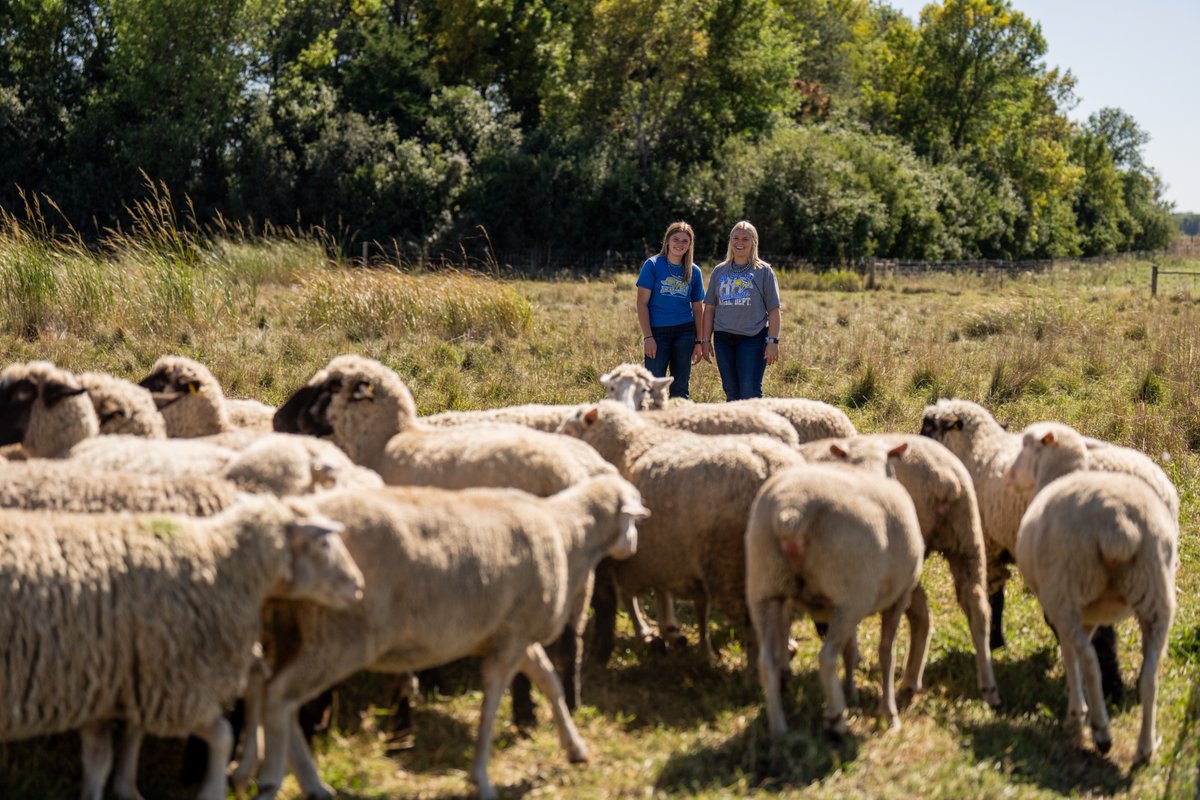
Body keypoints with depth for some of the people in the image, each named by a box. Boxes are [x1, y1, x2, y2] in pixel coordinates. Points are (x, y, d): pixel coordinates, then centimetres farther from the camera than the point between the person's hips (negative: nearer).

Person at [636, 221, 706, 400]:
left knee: (680, 387, 8)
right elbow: (642, 302, -5)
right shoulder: (652, 265, -3)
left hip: (684, 332, 3)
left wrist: (699, 341, 8)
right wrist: (647, 336, -12)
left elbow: (697, 308, 12)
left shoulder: (694, 271, 7)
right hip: (658, 331, -3)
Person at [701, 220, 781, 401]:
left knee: (750, 393, -12)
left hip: (753, 339, -4)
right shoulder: (719, 271, 12)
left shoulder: (763, 271, 2)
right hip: (723, 339, 4)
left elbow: (773, 310, -1)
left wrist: (773, 341, -9)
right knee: (732, 393, 7)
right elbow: (710, 307, 13)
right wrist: (705, 340, 8)